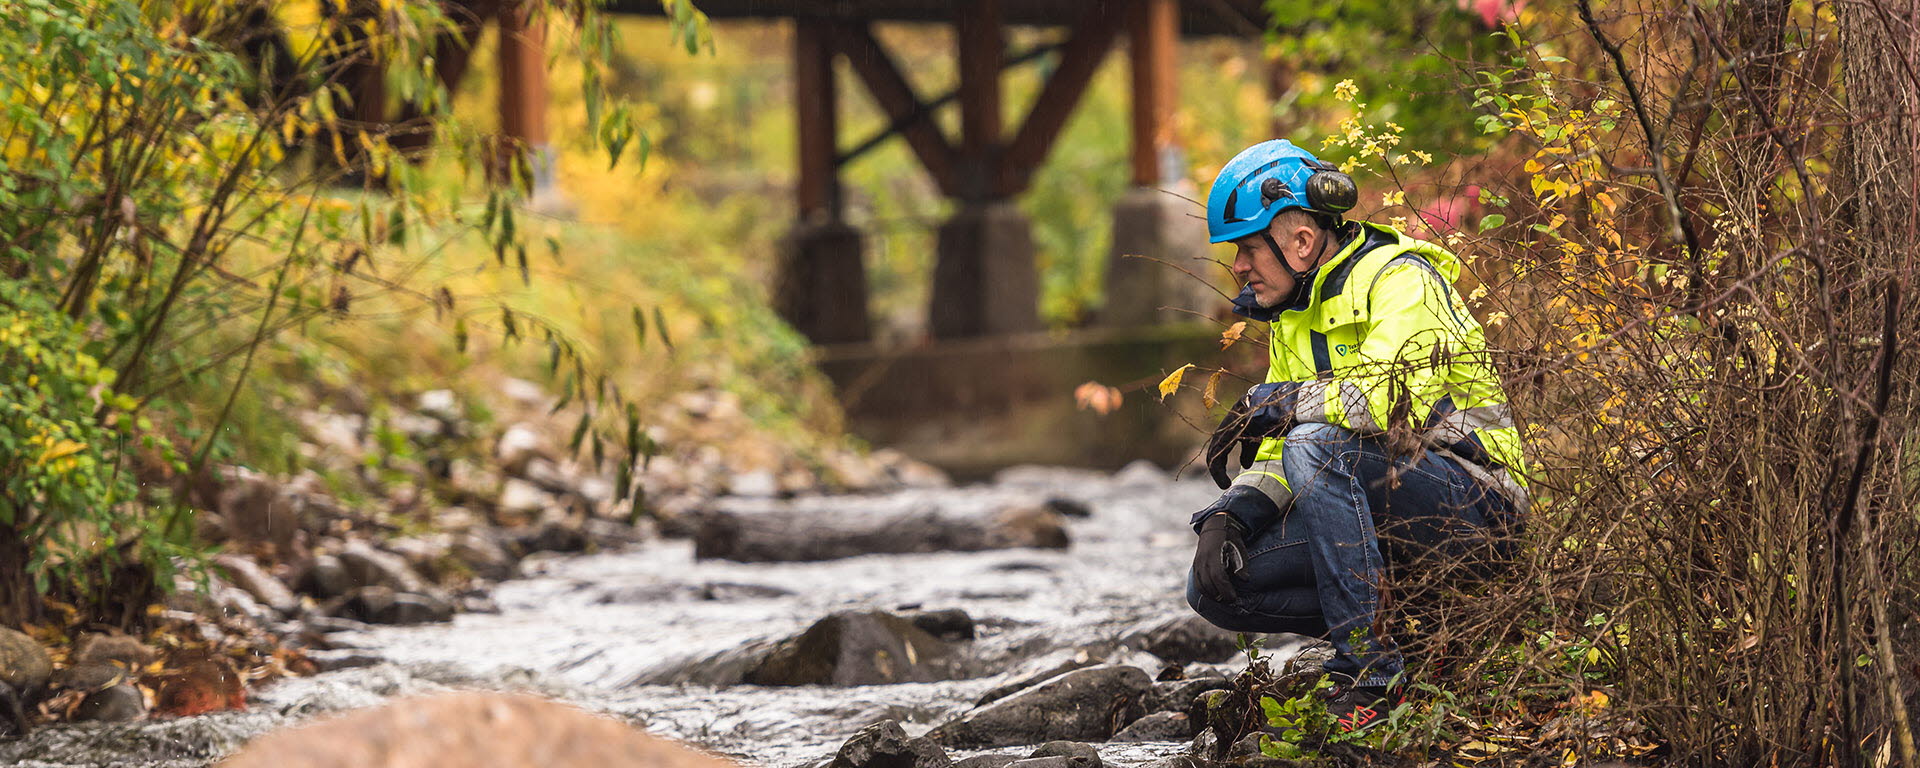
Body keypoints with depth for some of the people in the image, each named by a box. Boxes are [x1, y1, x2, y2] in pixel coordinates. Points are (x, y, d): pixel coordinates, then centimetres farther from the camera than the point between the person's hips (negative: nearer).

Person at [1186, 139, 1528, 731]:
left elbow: (1389, 399, -32)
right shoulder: (1291, 317, 14)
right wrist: (1229, 515, -7)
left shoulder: (1399, 280, -14)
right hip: (1373, 501, 9)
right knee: (1214, 587, -6)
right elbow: (1277, 456, 13)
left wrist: (1268, 403, -21)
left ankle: (1367, 669, -30)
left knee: (1317, 446, -35)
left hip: (1466, 495, -8)